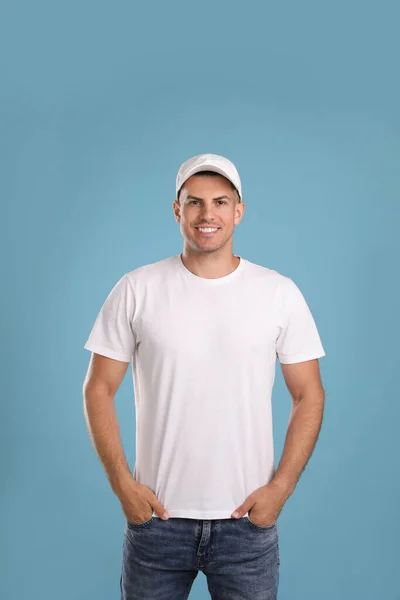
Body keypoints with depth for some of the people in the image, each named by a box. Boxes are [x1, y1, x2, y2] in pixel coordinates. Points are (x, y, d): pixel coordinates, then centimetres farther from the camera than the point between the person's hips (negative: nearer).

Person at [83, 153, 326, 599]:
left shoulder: (280, 293, -2)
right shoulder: (136, 290, -4)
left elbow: (308, 397, 2)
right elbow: (99, 390, 0)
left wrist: (281, 487, -6)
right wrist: (122, 484, -6)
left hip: (248, 518, 0)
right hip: (156, 514, 0)